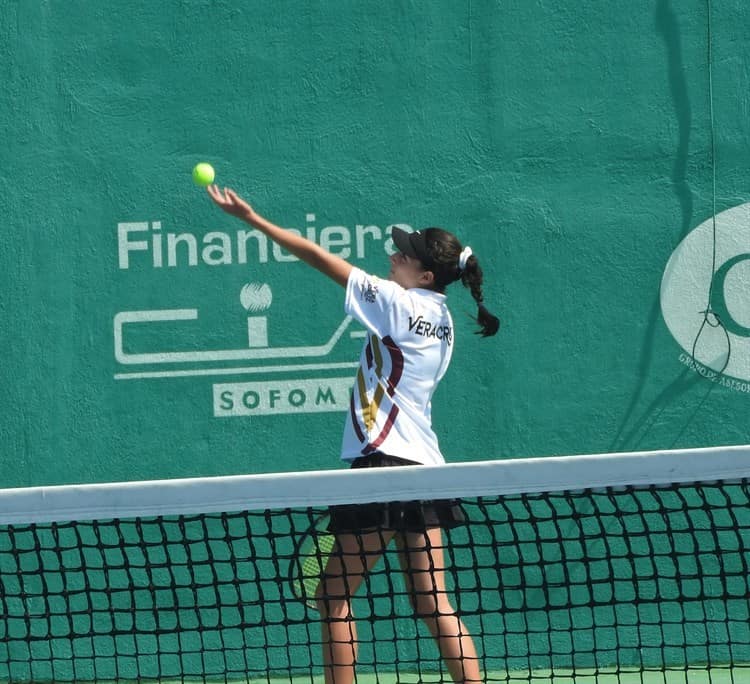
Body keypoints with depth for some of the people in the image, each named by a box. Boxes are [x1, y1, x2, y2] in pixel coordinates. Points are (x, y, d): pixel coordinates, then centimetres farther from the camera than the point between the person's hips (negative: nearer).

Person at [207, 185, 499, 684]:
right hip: (425, 465, 8)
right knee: (434, 605, 4)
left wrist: (252, 218, -3)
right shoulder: (440, 321, 15)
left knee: (334, 596, 1)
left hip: (386, 462, -8)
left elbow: (321, 258, -7)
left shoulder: (399, 303, -9)